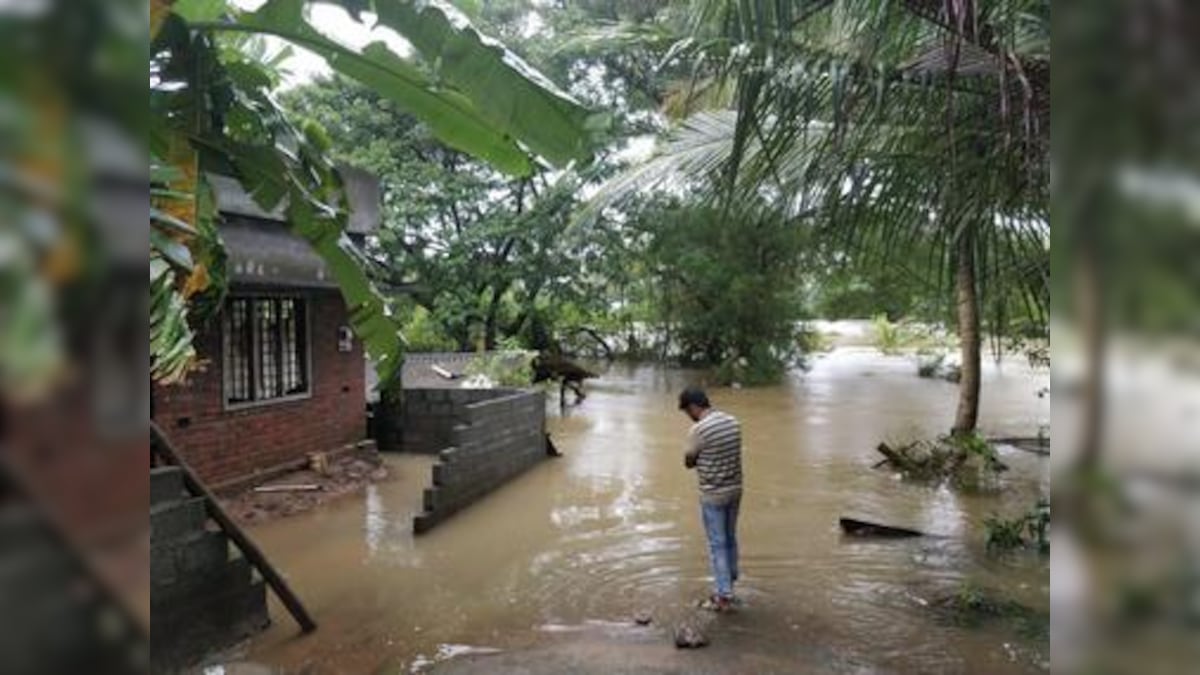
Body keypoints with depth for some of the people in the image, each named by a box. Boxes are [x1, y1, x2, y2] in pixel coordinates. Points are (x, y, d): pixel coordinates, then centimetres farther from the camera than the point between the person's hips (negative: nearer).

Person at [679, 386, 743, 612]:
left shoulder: (699, 429, -21)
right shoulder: (733, 421, 1)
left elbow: (688, 462, -10)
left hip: (713, 495, -7)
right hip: (735, 489, 7)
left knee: (717, 544, 4)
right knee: (730, 539, 19)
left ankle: (724, 596, 9)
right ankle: (729, 583, 33)